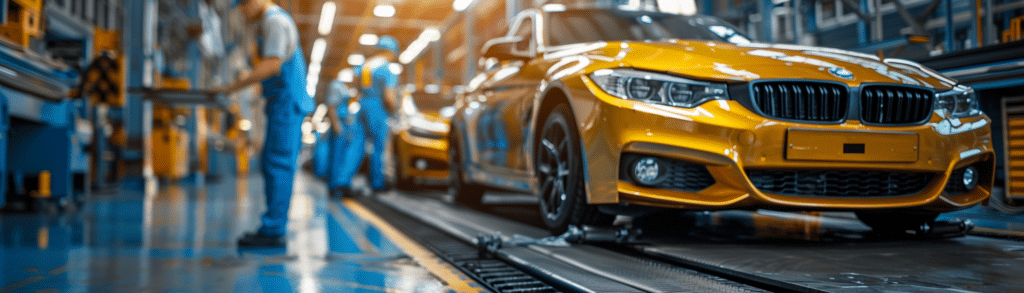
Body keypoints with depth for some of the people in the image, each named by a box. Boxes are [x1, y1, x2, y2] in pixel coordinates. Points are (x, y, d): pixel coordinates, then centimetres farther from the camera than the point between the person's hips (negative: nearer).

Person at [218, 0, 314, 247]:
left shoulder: (276, 21, -11)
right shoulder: (273, 22, 21)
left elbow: (272, 65, -23)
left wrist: (235, 86, -20)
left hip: (287, 104, -10)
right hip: (283, 105, 10)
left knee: (278, 166, -10)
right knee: (272, 164, 9)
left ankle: (273, 231, -10)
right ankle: (273, 228, 12)